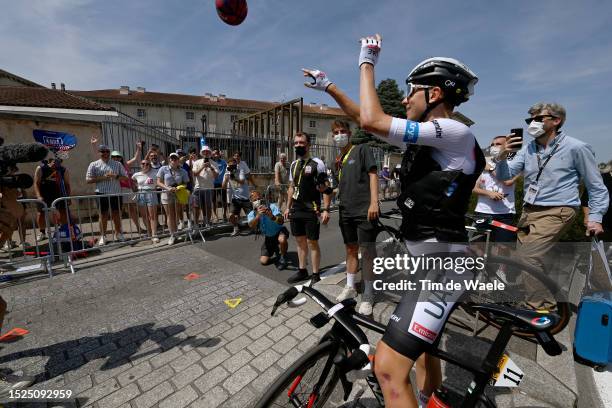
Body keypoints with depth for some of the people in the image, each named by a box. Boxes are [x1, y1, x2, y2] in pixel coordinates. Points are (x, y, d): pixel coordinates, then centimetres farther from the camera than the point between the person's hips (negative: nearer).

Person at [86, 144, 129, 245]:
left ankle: (118, 233, 21)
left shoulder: (117, 164, 10)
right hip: (102, 193, -1)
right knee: (103, 215, 4)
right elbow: (88, 180, -1)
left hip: (116, 193, 1)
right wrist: (102, 178, -14)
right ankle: (103, 236, 15)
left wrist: (116, 176, -12)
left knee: (117, 214, 8)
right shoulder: (94, 165, 5)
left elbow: (125, 177, 7)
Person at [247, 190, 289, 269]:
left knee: (282, 239, -39)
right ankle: (276, 249, 28)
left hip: (279, 231, -4)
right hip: (268, 237, 4)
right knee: (263, 261, -3)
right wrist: (258, 215, -52)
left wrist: (272, 217, -58)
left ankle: (283, 258, -9)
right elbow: (252, 226, -33)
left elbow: (281, 221, -37)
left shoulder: (272, 207, -23)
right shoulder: (251, 214, -11)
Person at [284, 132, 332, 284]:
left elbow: (327, 189, -10)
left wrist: (325, 210, -17)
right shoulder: (293, 164, 12)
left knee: (312, 243, 1)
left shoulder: (317, 163, -8)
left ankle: (315, 275, 16)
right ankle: (302, 271, 29)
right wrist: (288, 207, 17)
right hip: (296, 210, 6)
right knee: (300, 241, 15)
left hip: (312, 211, -6)